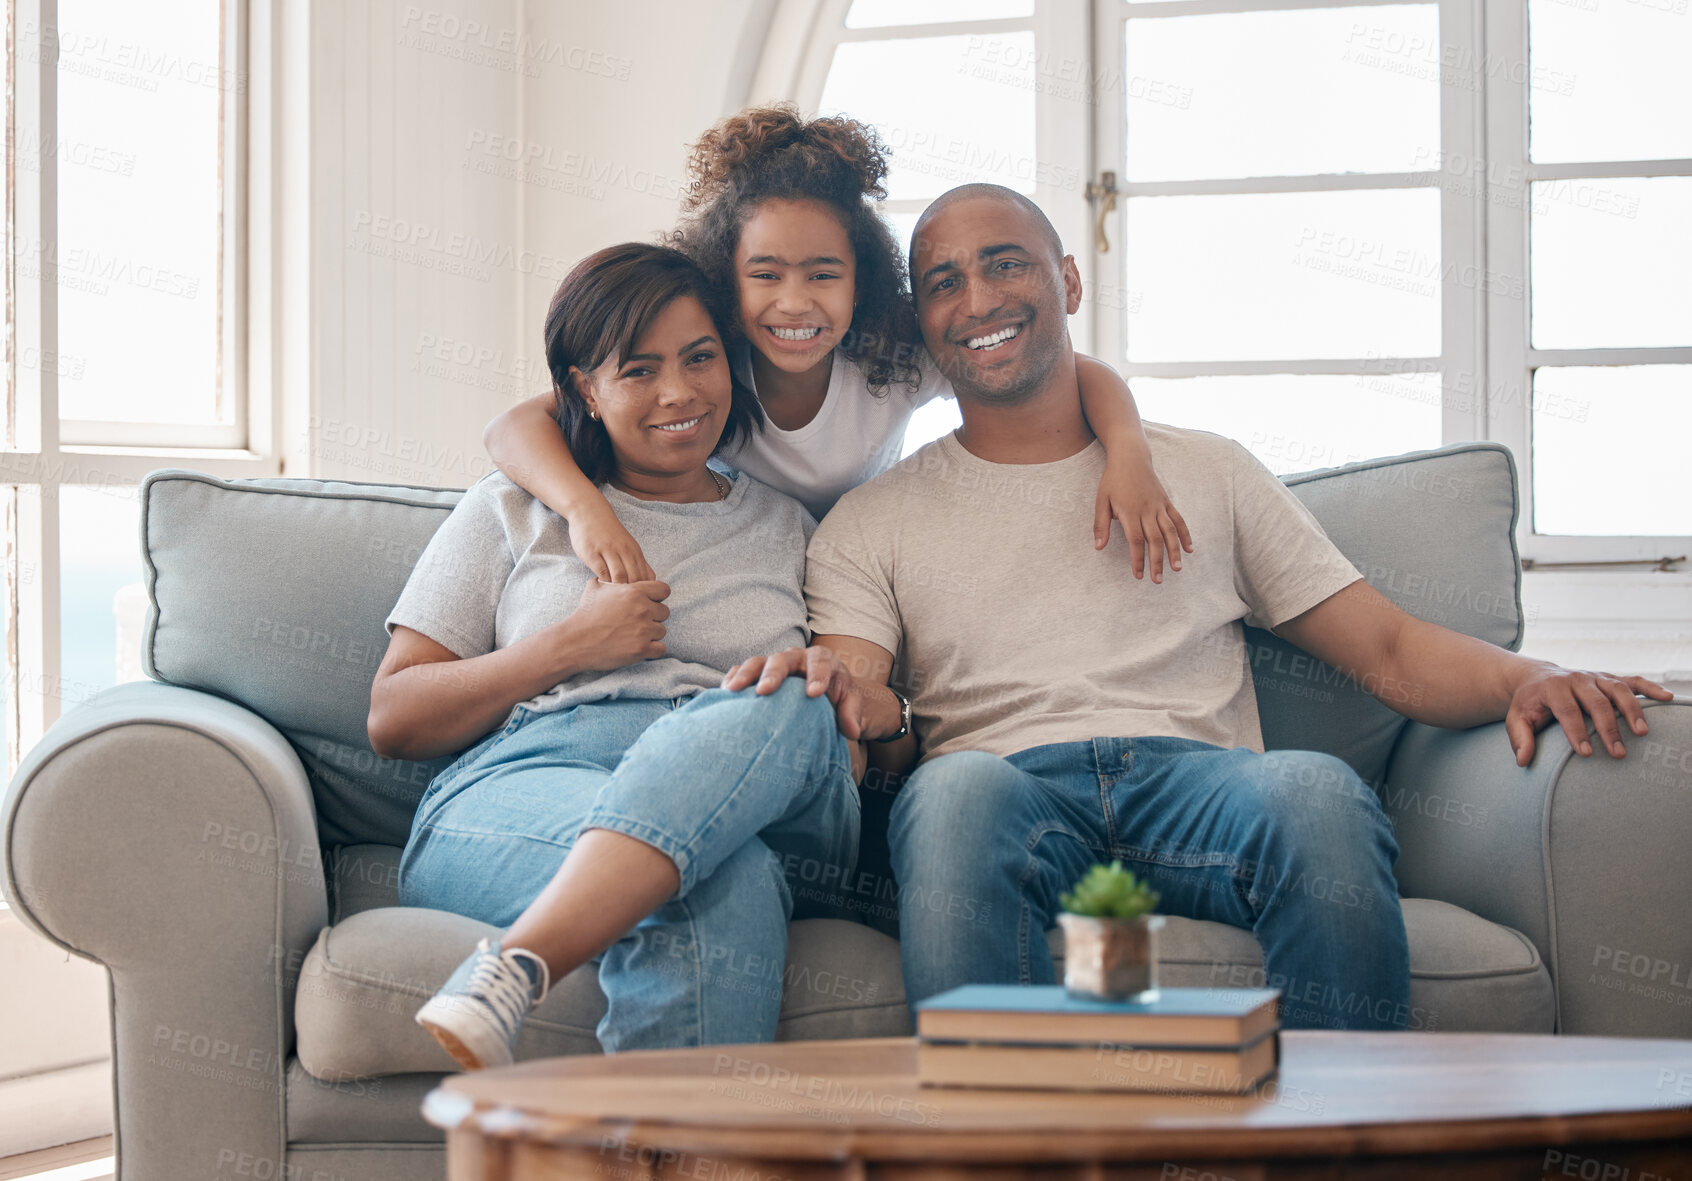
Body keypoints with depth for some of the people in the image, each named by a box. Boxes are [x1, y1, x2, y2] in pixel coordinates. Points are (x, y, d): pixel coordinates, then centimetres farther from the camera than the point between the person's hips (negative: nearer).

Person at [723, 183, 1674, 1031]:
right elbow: (859, 719, 7)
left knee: (1314, 786, -35)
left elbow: (1388, 650, 18)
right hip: (1014, 796, -1)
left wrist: (1525, 679, -3)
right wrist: (829, 685, -18)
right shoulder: (873, 523, 22)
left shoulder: (1211, 473, 24)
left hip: (1202, 785, 1)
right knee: (959, 788, -38)